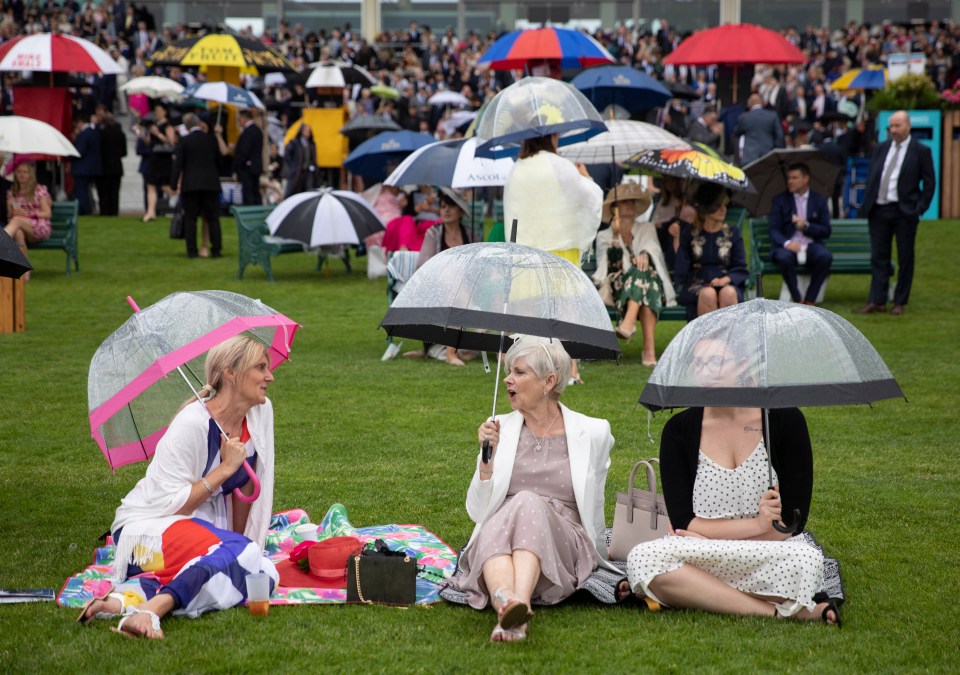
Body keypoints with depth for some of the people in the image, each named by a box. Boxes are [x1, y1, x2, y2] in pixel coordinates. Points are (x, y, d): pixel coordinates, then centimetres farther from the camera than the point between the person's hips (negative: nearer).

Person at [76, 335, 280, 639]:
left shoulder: (261, 412, 2)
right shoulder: (191, 425, -18)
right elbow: (169, 504, -20)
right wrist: (226, 468, -19)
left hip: (204, 528, 8)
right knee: (245, 555, -36)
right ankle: (151, 610, -48)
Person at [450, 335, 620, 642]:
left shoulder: (592, 433, 10)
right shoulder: (500, 428, 14)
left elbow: (593, 510, 19)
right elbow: (477, 510, 9)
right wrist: (488, 456, -2)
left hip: (563, 544, -2)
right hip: (495, 541, 2)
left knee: (527, 502, -34)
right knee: (498, 523, -34)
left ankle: (516, 607, -58)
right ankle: (506, 602, -64)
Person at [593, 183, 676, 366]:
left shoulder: (647, 228, 28)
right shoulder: (604, 236, 21)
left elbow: (653, 247, 3)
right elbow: (612, 265, 2)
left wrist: (645, 254, -21)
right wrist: (616, 236, -8)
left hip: (651, 281, 1)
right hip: (620, 286, -1)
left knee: (643, 269, -37)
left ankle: (628, 324, -59)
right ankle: (649, 348, -54)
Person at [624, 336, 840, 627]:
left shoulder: (785, 420, -1)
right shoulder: (680, 429, 3)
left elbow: (793, 521, -6)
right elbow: (683, 523, -5)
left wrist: (707, 537, -11)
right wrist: (756, 524, -17)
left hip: (772, 561, -3)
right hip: (698, 559, 3)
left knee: (806, 560, -36)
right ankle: (776, 611, -26)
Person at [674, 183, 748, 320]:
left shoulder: (733, 233, 13)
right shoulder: (689, 235, 11)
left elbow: (741, 269, 9)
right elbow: (680, 270, 4)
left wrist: (725, 279, -12)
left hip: (727, 284, 1)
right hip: (696, 287, -1)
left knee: (728, 292, -35)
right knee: (708, 294, -36)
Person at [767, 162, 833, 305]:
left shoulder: (820, 200, 12)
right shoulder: (780, 200, 10)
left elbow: (826, 231, 7)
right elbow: (773, 229, 0)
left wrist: (806, 226, -13)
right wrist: (786, 243, -22)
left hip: (811, 245, 1)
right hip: (787, 246, -1)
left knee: (825, 256, -33)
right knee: (784, 257, -37)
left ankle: (810, 300, -22)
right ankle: (798, 300, -24)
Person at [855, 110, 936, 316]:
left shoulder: (921, 151, -1)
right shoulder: (881, 148, 12)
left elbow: (929, 183, -1)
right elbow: (871, 176, 16)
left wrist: (920, 208, -8)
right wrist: (868, 203, 5)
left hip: (904, 212, -4)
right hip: (879, 210, 4)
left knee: (905, 258, 2)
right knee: (878, 257, 4)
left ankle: (900, 303, 9)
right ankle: (877, 301, 6)